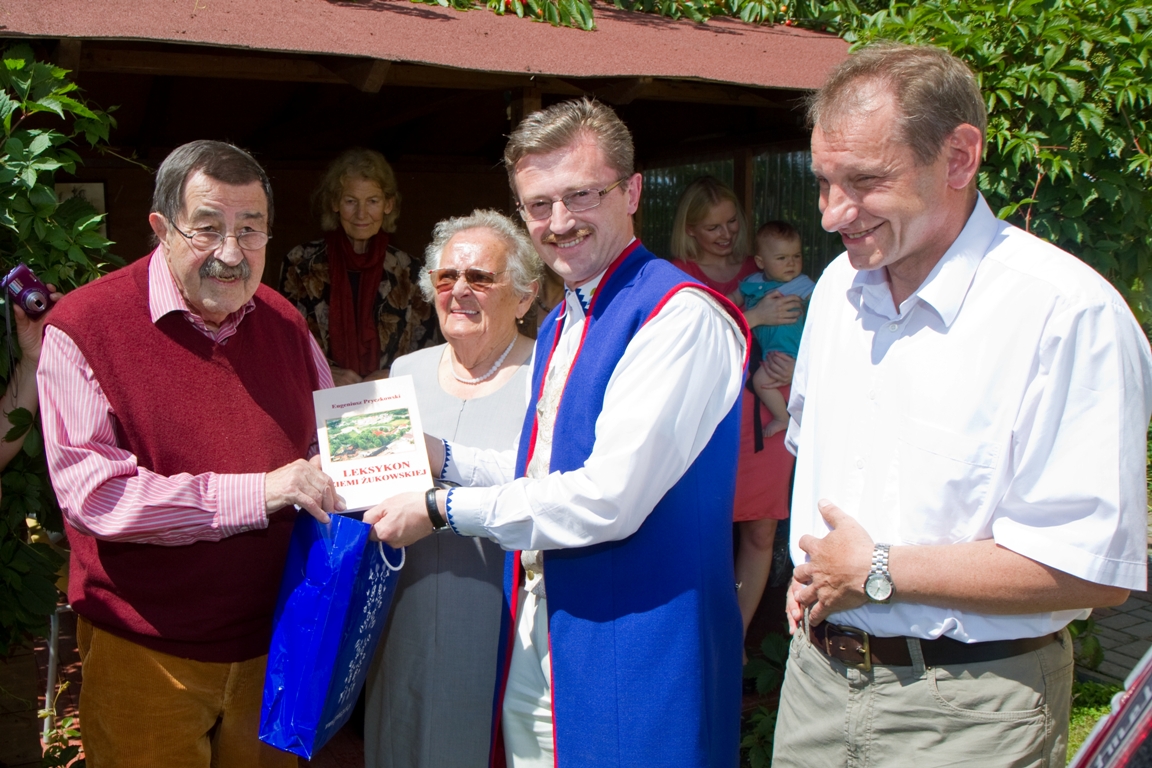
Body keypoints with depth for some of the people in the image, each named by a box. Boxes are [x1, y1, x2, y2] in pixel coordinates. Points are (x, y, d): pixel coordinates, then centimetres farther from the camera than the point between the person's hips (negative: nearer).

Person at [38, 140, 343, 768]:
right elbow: (92, 495, -22)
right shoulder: (83, 326, -14)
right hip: (145, 654, -4)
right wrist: (257, 493, -27)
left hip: (271, 641, 5)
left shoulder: (283, 321, 4)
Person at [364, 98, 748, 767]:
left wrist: (441, 510, -14)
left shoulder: (682, 317, -18)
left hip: (635, 666, -8)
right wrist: (442, 458, 8)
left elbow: (607, 499, -23)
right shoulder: (560, 325, 14)